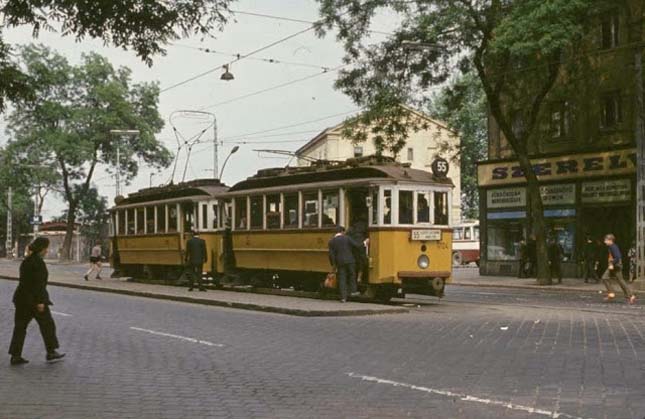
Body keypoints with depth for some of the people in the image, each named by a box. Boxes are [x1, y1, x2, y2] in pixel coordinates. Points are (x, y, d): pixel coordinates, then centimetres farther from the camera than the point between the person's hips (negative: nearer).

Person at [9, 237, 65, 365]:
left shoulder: (26, 261, 12)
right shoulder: (38, 262, -16)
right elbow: (38, 283, -21)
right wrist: (40, 301, -20)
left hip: (22, 297, 8)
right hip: (34, 298, -8)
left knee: (20, 326, 8)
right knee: (47, 324, 7)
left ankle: (15, 356, 7)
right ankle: (51, 353, 16)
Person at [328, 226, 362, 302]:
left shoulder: (331, 241, 4)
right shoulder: (347, 238, -2)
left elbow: (331, 254, -1)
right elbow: (357, 246, -7)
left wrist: (333, 265, 6)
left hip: (340, 262, 2)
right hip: (349, 261, -2)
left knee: (342, 279, 3)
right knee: (351, 275, 21)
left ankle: (343, 297, -1)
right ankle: (353, 290, 20)